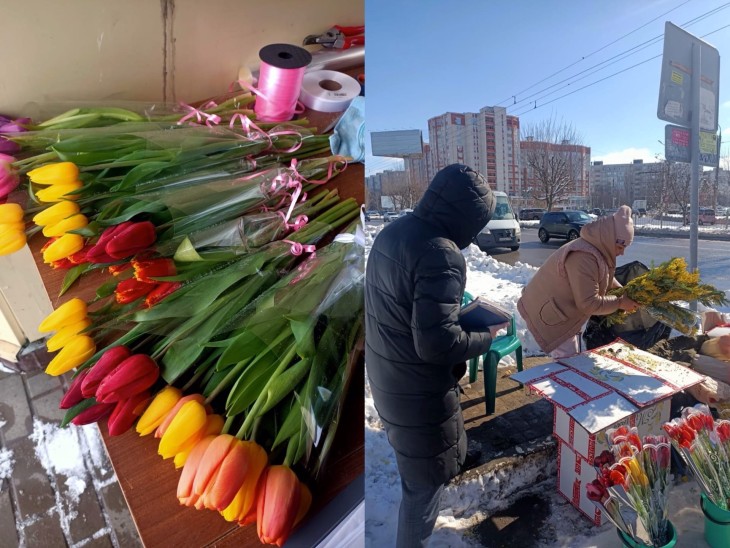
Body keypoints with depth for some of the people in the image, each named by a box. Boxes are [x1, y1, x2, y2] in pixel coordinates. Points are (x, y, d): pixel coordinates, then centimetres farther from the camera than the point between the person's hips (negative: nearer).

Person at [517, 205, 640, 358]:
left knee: (572, 358, 22)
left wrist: (626, 294, 2)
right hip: (546, 314, -11)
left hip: (557, 310, 11)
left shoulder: (597, 250, 2)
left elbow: (606, 278, 18)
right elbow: (588, 303, -28)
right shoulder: (584, 257, -31)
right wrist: (619, 302, -16)